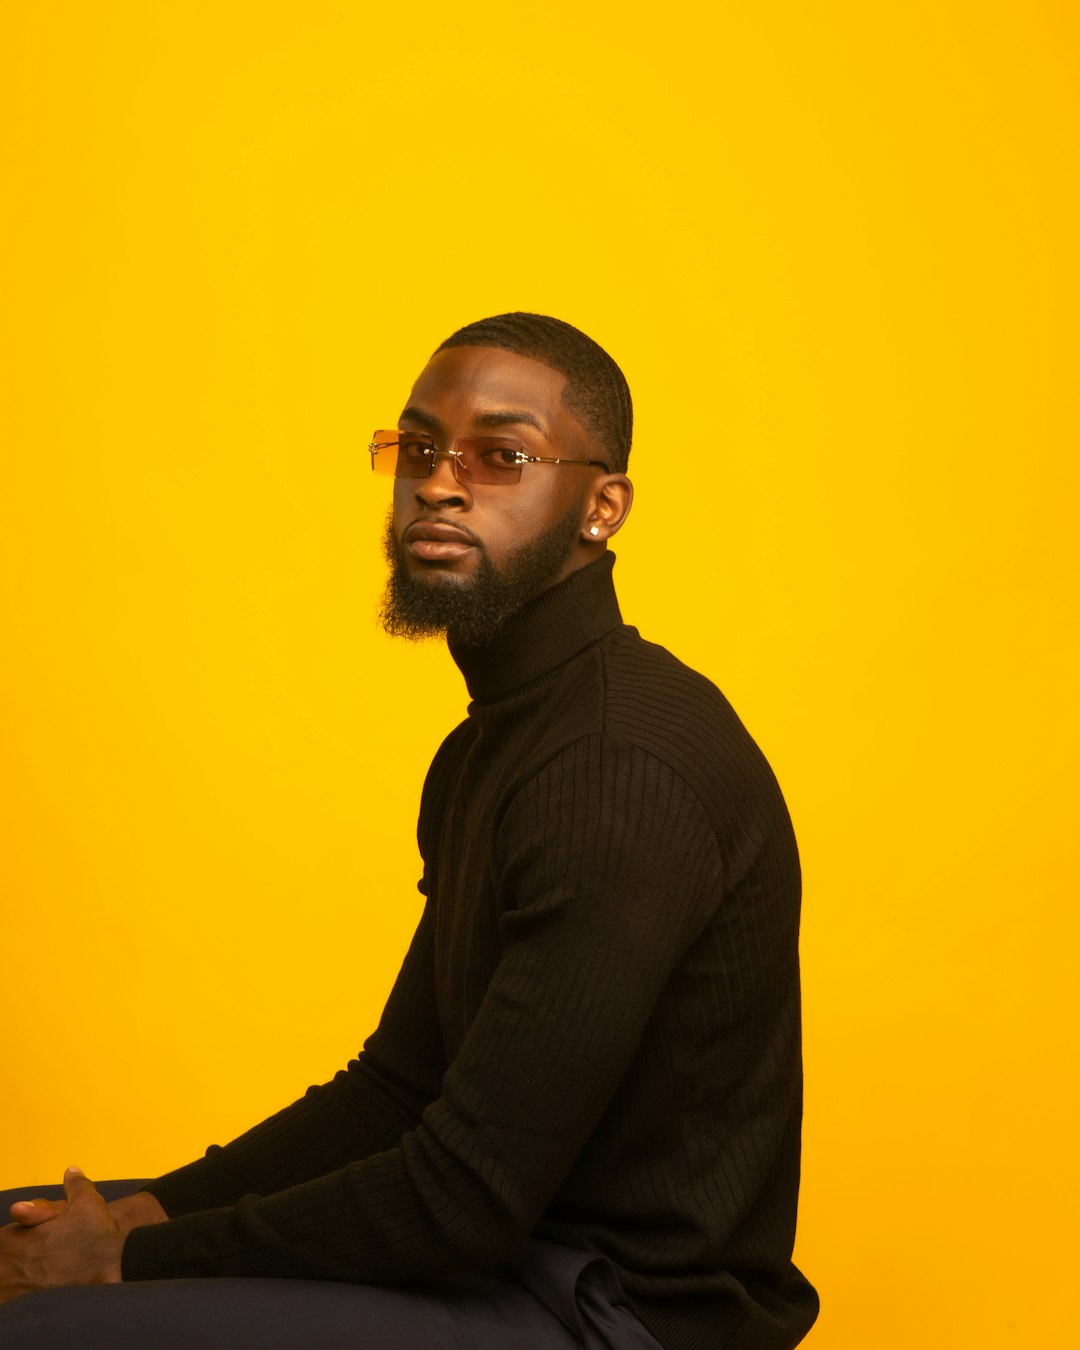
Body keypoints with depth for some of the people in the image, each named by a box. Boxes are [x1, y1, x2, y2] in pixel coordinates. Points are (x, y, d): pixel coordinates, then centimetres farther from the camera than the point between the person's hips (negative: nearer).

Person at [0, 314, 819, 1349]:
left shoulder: (626, 770, -23)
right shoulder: (488, 745, 12)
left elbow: (461, 1198, -23)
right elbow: (398, 1084, 13)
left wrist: (136, 1257, -13)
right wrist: (146, 1212, 0)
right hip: (505, 1252, 10)